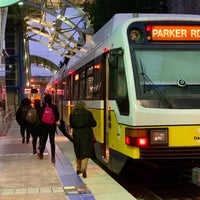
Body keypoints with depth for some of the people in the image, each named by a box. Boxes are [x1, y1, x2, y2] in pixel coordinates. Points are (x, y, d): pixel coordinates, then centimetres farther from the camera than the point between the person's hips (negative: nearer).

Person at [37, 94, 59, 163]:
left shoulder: (42, 107, -11)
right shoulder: (54, 107, -9)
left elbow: (39, 117, -4)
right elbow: (57, 117, -2)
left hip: (44, 126, 0)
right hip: (52, 126, 0)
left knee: (43, 139, 15)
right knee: (52, 141, 6)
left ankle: (41, 154, 29)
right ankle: (53, 157, 3)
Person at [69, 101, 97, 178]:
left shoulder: (72, 114, 0)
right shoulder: (88, 113, -5)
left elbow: (71, 125, 9)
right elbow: (94, 124, 0)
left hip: (76, 134, 3)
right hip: (86, 134, -2)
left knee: (78, 151, 17)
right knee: (86, 151, 0)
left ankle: (78, 169, 27)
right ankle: (83, 168, -16)